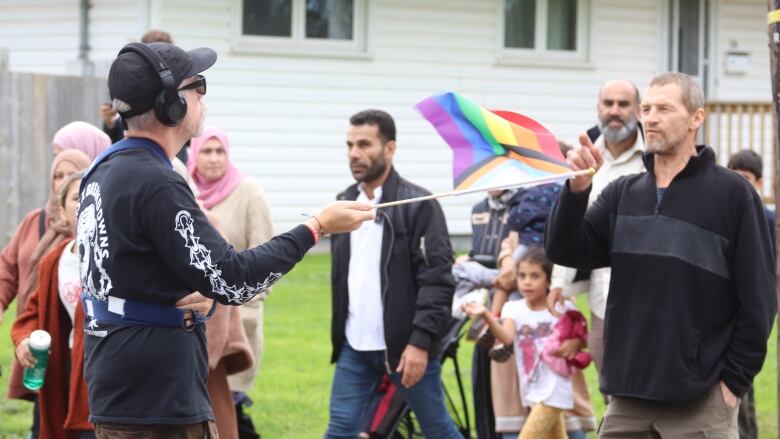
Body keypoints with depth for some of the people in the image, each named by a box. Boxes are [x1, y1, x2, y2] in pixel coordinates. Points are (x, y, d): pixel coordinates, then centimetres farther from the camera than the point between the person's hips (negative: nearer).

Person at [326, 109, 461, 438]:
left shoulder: (418, 205, -9)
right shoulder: (344, 204, 11)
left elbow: (437, 280, -14)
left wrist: (420, 341, -20)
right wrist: (339, 333, 16)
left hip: (406, 346, -5)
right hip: (354, 348, 5)